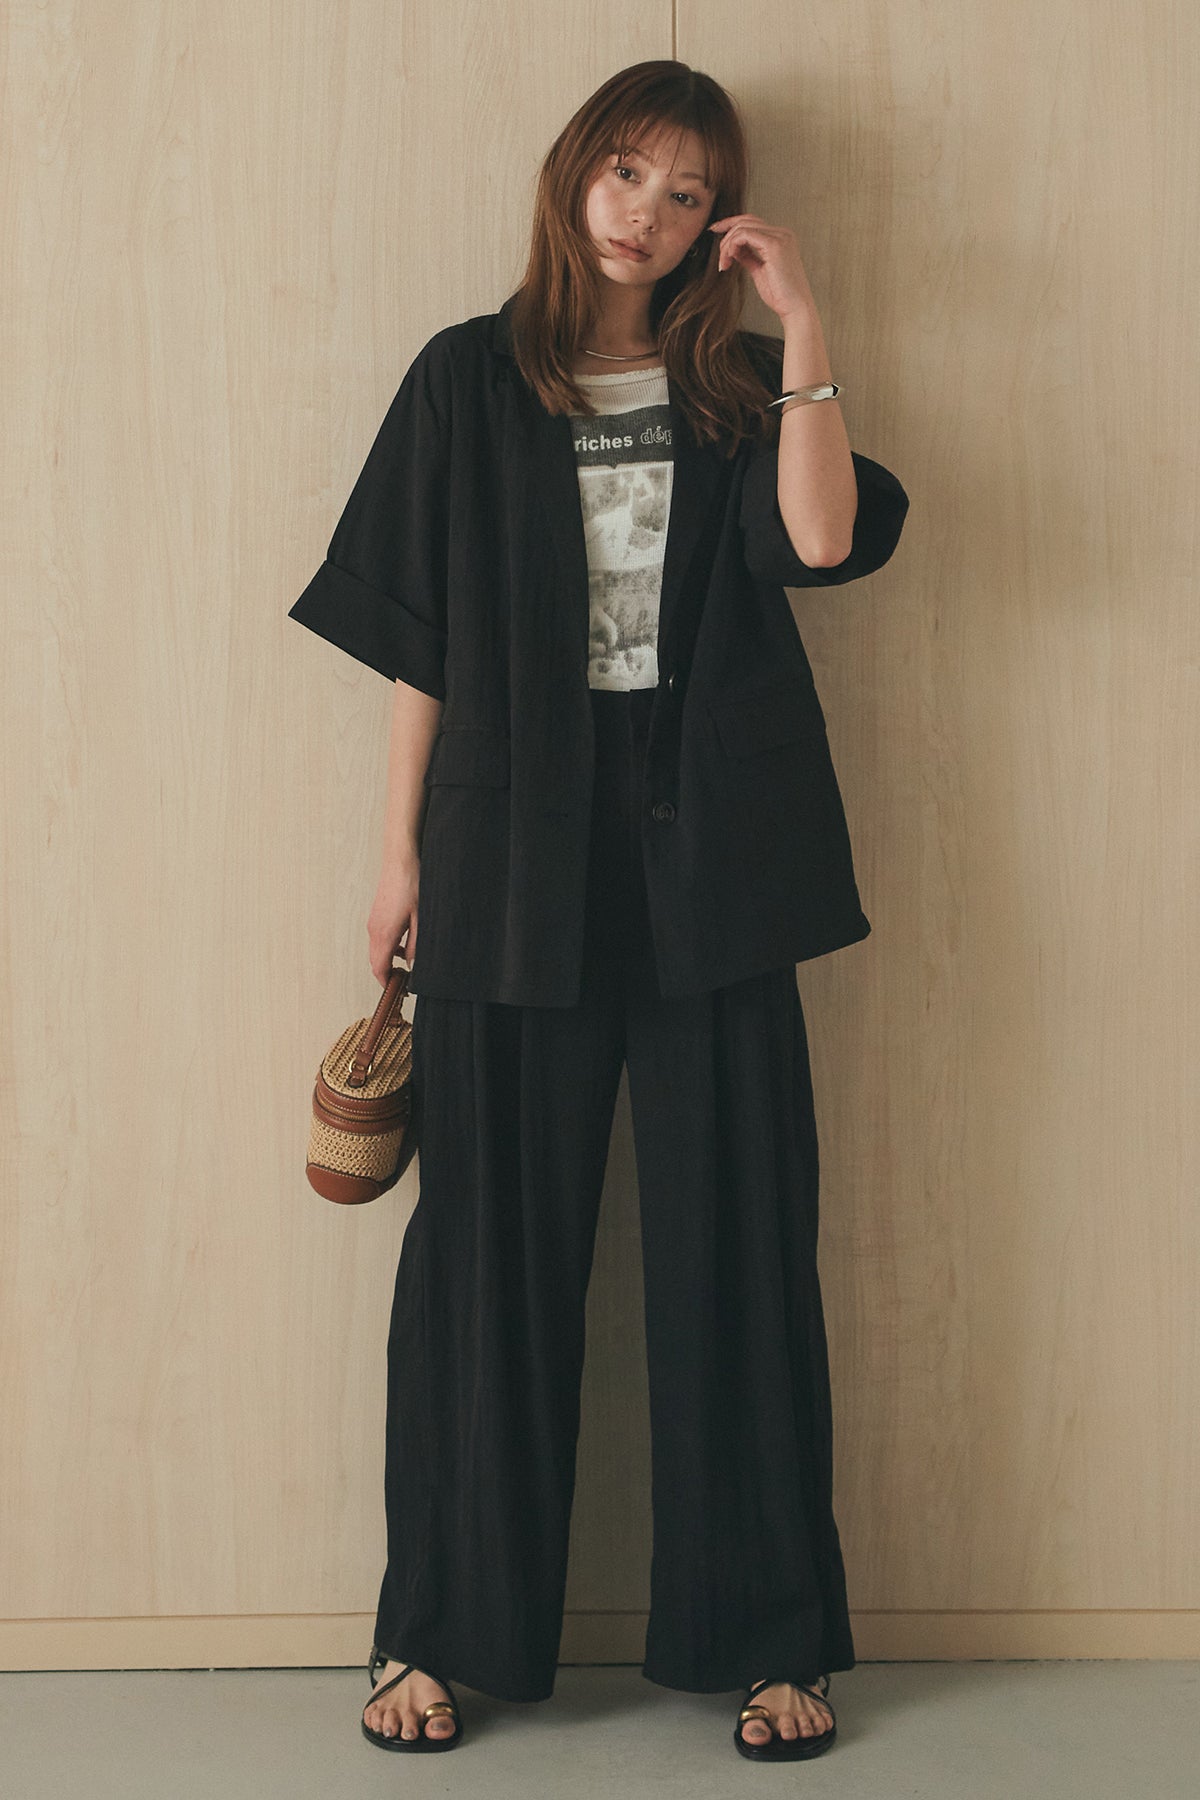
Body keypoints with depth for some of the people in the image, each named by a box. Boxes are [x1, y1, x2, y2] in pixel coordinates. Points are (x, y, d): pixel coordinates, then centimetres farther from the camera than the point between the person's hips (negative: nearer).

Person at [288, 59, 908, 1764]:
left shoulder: (735, 390, 11)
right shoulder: (471, 381, 8)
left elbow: (823, 538, -9)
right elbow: (421, 637, 6)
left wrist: (804, 327, -8)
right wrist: (402, 850, 2)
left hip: (708, 854, 1)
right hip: (520, 853, -1)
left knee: (735, 1235, 3)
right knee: (493, 1234, 2)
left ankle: (763, 1634, 13)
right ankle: (444, 1630, 14)